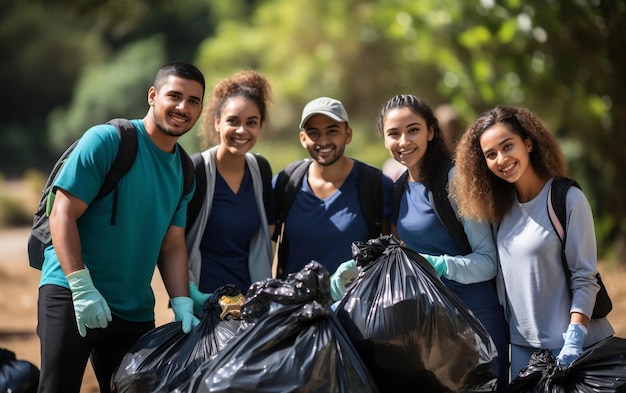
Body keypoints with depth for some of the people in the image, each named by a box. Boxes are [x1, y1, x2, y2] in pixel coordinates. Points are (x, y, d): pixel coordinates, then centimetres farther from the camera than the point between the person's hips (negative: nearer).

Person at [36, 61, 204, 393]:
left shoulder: (184, 172, 9)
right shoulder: (106, 140, -9)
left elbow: (173, 246, 9)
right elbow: (62, 215, -13)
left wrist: (182, 304, -6)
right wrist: (82, 287, -21)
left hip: (135, 311, 6)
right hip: (71, 293, -6)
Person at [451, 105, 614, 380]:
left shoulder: (568, 199, -12)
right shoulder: (501, 206, 5)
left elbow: (584, 278, -14)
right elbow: (502, 274, 11)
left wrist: (574, 340, -21)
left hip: (570, 345, -5)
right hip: (521, 344, 6)